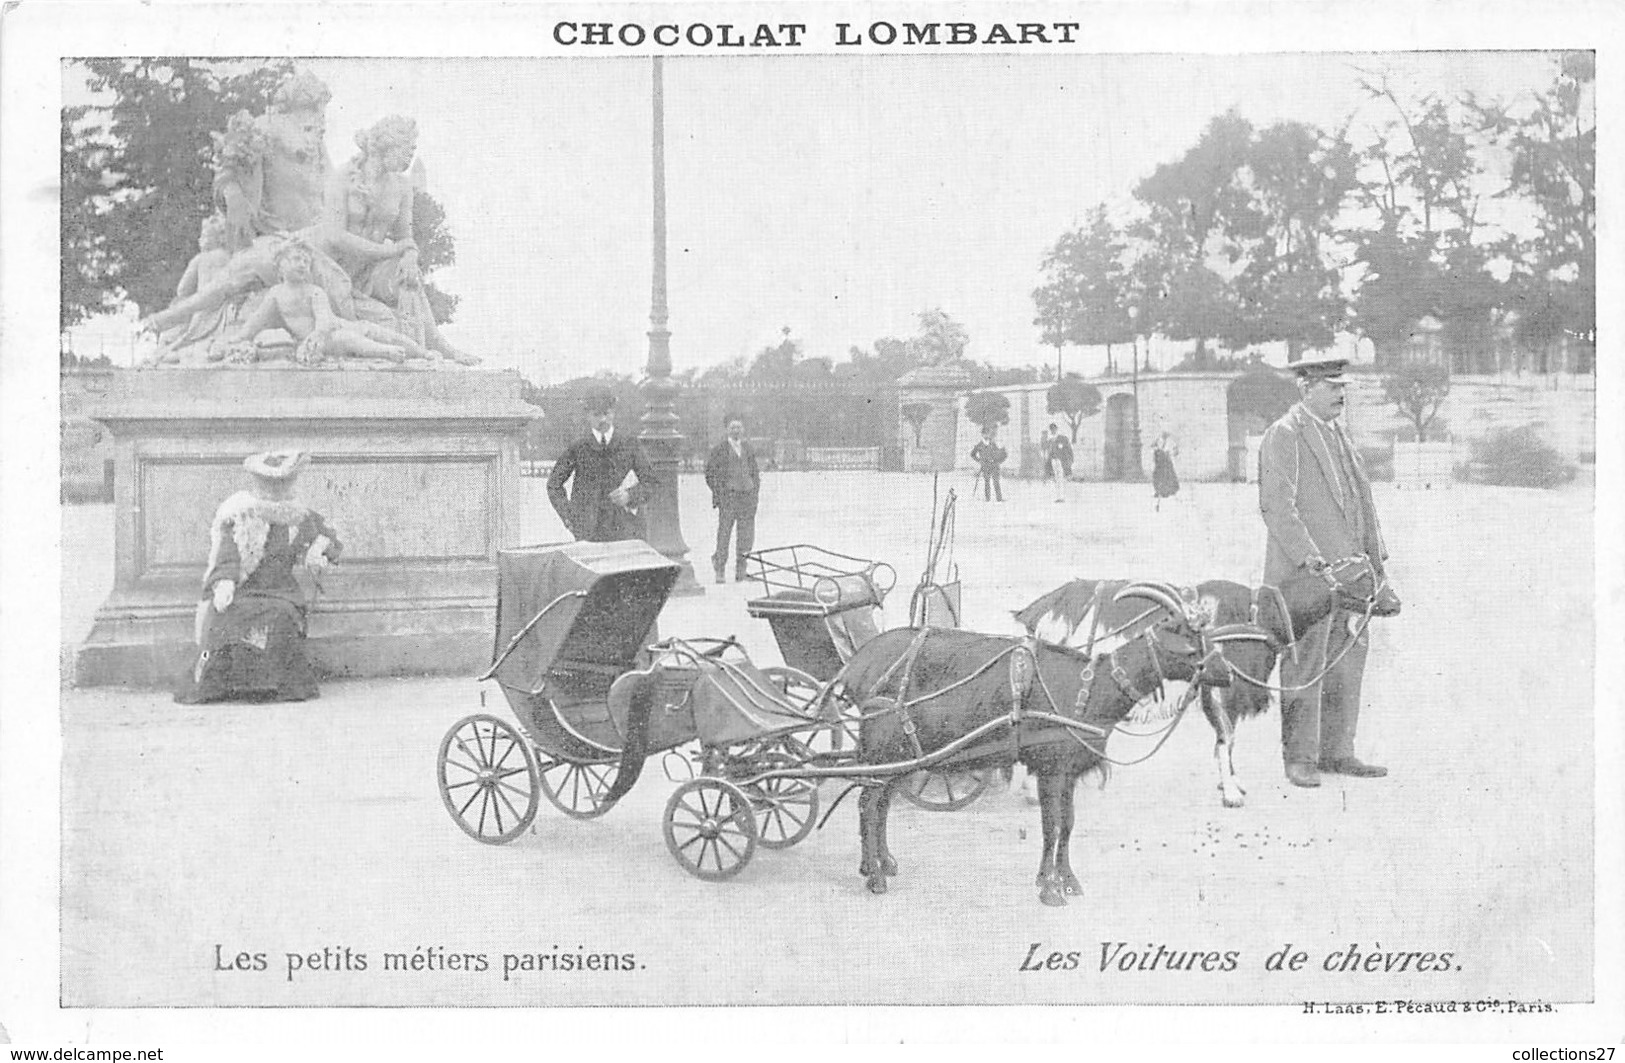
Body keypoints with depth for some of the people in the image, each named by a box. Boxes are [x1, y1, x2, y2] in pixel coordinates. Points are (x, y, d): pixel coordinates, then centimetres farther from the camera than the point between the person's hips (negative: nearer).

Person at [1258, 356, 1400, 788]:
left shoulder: (1339, 434, 17)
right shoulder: (1283, 436, -9)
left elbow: (1361, 496, 21)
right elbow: (1276, 505, -17)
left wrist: (1375, 558, 16)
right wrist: (1308, 556, -24)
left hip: (1347, 567, 8)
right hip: (1303, 572, -8)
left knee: (1348, 661, 11)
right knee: (1305, 666, -3)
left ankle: (1336, 752, 21)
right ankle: (1300, 759, 6)